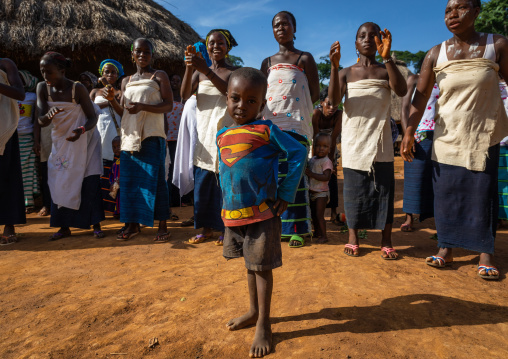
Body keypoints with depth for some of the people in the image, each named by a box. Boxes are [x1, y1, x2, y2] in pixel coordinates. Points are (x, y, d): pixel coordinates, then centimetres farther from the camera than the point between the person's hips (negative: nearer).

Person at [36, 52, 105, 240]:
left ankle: (96, 225, 1)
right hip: (61, 142, 4)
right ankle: (65, 227, 13)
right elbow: (41, 121, -13)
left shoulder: (77, 89, -18)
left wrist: (81, 130, -38)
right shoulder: (42, 88, -7)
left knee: (90, 182, -8)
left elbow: (93, 118, -17)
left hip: (84, 141, -4)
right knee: (60, 183, 3)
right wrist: (49, 115, -36)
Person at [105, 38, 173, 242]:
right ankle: (133, 223, 13)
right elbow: (122, 112, 20)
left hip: (152, 135, -5)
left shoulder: (159, 76, 5)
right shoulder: (127, 82, 20)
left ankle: (162, 226, -2)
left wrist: (142, 106, -19)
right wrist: (111, 100, 1)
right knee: (129, 178, 3)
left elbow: (168, 105, -6)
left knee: (155, 178, -8)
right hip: (130, 134, 5)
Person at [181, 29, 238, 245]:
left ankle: (225, 229, 9)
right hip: (204, 135, 4)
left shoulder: (234, 72, 4)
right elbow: (185, 96, -1)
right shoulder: (200, 73, 14)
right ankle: (207, 228, 16)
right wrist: (189, 67, -14)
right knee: (203, 183, 4)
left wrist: (205, 69, -26)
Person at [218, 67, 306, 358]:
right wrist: (227, 204, 8)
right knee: (250, 265, 20)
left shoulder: (266, 130, -10)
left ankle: (263, 325, 21)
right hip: (233, 214, 6)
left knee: (262, 267, 5)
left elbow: (298, 153, -10)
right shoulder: (223, 136, 7)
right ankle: (254, 312, 39)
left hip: (262, 214, -6)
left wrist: (286, 193, -12)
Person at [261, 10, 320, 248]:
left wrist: (292, 106, -2)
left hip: (295, 124, -3)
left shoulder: (304, 58, 8)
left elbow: (315, 94, 4)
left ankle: (297, 229, 2)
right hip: (270, 124, 4)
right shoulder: (268, 62, 18)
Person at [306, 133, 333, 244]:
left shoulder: (327, 161, -15)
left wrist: (311, 174, -25)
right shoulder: (312, 159, 10)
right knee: (313, 214, 18)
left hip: (321, 193, -8)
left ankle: (324, 236, 3)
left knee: (319, 214, -7)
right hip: (312, 192, 8)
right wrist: (305, 171, -3)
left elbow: (326, 177, -26)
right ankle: (317, 232, 33)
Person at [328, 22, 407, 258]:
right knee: (354, 190, 5)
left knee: (383, 190, 1)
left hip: (380, 141, 0)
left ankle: (386, 242, 10)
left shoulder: (385, 70, 7)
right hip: (353, 141, 0)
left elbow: (402, 91, -13)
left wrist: (387, 57, -22)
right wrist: (334, 66, -19)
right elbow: (334, 100, -9)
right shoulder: (346, 73, 8)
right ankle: (353, 237, 16)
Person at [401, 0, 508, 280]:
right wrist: (409, 132, -15)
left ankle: (485, 253, 11)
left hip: (484, 134, -1)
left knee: (482, 193, 1)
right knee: (446, 192, 2)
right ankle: (446, 249, 12)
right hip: (448, 136, 1)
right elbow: (421, 95, -6)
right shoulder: (436, 54, 0)